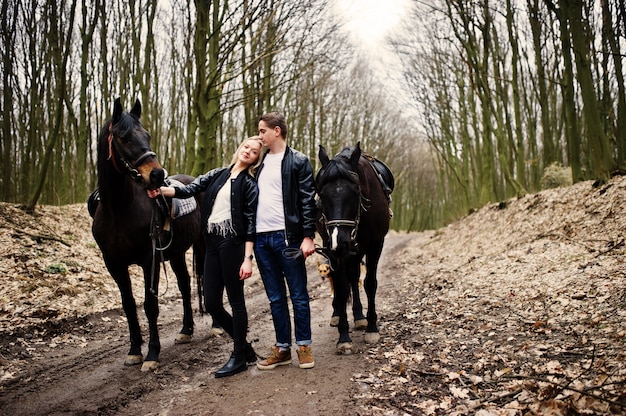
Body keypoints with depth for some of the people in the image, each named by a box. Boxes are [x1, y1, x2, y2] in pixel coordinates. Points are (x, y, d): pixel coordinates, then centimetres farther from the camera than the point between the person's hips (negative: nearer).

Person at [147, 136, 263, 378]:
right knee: (212, 304, 7)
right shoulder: (218, 175, 16)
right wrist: (161, 190, -10)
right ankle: (245, 348, 23)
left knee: (235, 300, 1)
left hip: (232, 243, -6)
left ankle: (239, 357, 14)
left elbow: (251, 223, -6)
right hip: (212, 243, 6)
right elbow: (189, 190, 7)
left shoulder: (249, 184, 0)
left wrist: (248, 259, -14)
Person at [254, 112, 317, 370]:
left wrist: (308, 237, -16)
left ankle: (304, 346, 16)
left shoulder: (298, 161, -3)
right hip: (261, 238, 6)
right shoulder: (261, 163, 14)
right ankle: (282, 348, 20)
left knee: (298, 295, 4)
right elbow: (252, 198, 16)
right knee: (275, 298, 11)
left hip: (287, 237, -6)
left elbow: (308, 201, -8)